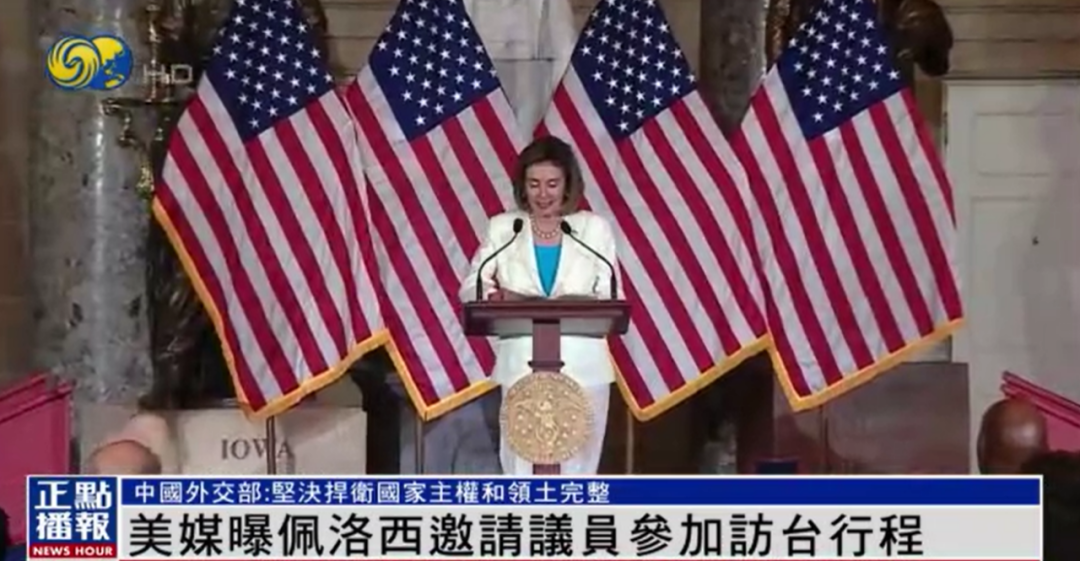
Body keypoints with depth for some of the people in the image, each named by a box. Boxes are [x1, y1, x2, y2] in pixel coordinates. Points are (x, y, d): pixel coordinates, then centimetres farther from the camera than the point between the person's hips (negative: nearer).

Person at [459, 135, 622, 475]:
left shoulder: (594, 228, 5)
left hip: (582, 368, 0)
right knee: (522, 465, -1)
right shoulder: (502, 227, 6)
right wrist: (499, 296, -19)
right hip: (522, 366, 0)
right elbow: (470, 287, 3)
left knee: (576, 464, 3)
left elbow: (611, 298, 3)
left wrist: (584, 306, -19)